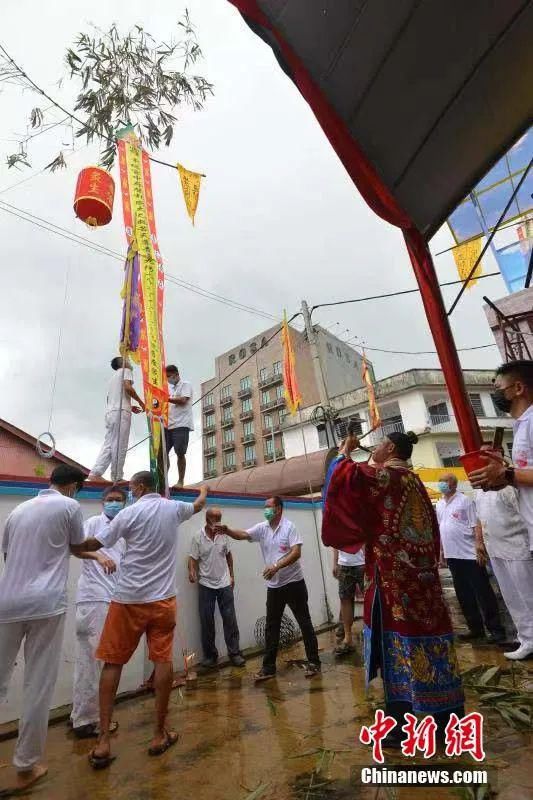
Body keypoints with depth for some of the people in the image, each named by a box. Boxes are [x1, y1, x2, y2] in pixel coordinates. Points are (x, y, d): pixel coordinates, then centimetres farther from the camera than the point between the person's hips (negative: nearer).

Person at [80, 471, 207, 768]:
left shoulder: (130, 513, -8)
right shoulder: (173, 509, 3)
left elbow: (94, 544, -3)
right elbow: (199, 505, 24)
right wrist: (204, 491, 46)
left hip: (129, 598, -2)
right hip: (163, 598, 2)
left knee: (112, 663, 12)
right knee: (163, 661, 10)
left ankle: (104, 741, 15)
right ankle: (160, 734, 20)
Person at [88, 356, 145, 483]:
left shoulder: (114, 377, 30)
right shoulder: (126, 371, 6)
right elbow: (128, 387, -13)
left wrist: (129, 407, 25)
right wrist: (140, 401, -2)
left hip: (110, 412, 8)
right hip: (121, 412, -8)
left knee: (108, 444, 6)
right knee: (120, 446, -6)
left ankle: (95, 473, 0)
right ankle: (117, 477, -4)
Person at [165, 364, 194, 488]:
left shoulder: (185, 385, 2)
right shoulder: (169, 388, 23)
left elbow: (183, 400, -14)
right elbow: (167, 405, 21)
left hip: (181, 424, -7)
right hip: (168, 424, 7)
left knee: (180, 453, -6)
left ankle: (180, 481, 2)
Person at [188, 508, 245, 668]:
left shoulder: (224, 534, -2)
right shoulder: (198, 537, -10)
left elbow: (228, 555, 9)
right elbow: (193, 558, -10)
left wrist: (231, 575, 10)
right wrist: (192, 571, -29)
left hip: (224, 584, 2)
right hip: (206, 585, -2)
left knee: (230, 619, 5)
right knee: (207, 621, 8)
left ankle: (234, 652, 17)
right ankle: (210, 654, 23)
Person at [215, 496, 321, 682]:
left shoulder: (289, 527, -12)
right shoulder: (262, 528, 1)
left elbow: (296, 553, -20)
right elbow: (242, 535, -12)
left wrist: (276, 567, -29)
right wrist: (227, 530, -32)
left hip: (294, 583, -5)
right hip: (273, 586, 5)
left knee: (305, 623, 8)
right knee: (271, 627, 11)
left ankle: (313, 662, 22)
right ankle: (268, 667, 23)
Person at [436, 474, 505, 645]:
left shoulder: (465, 501, -8)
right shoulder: (439, 505, 11)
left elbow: (476, 526, -10)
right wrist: (441, 551, 14)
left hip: (470, 554, -6)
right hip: (452, 555, 7)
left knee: (483, 594, 1)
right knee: (464, 596, 13)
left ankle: (496, 630, 12)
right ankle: (476, 629, 23)